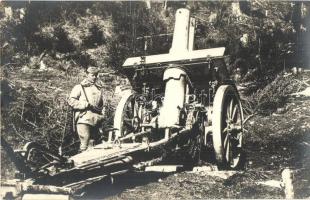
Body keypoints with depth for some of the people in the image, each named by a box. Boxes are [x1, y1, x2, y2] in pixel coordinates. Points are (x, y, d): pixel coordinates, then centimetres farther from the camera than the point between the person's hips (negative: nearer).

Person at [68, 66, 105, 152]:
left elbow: (102, 105, 28)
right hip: (84, 120, -5)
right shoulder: (80, 87, 4)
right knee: (85, 143, -13)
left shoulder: (99, 89, 20)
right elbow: (71, 101, -7)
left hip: (96, 121, 6)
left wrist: (101, 116, 13)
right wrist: (87, 105, -12)